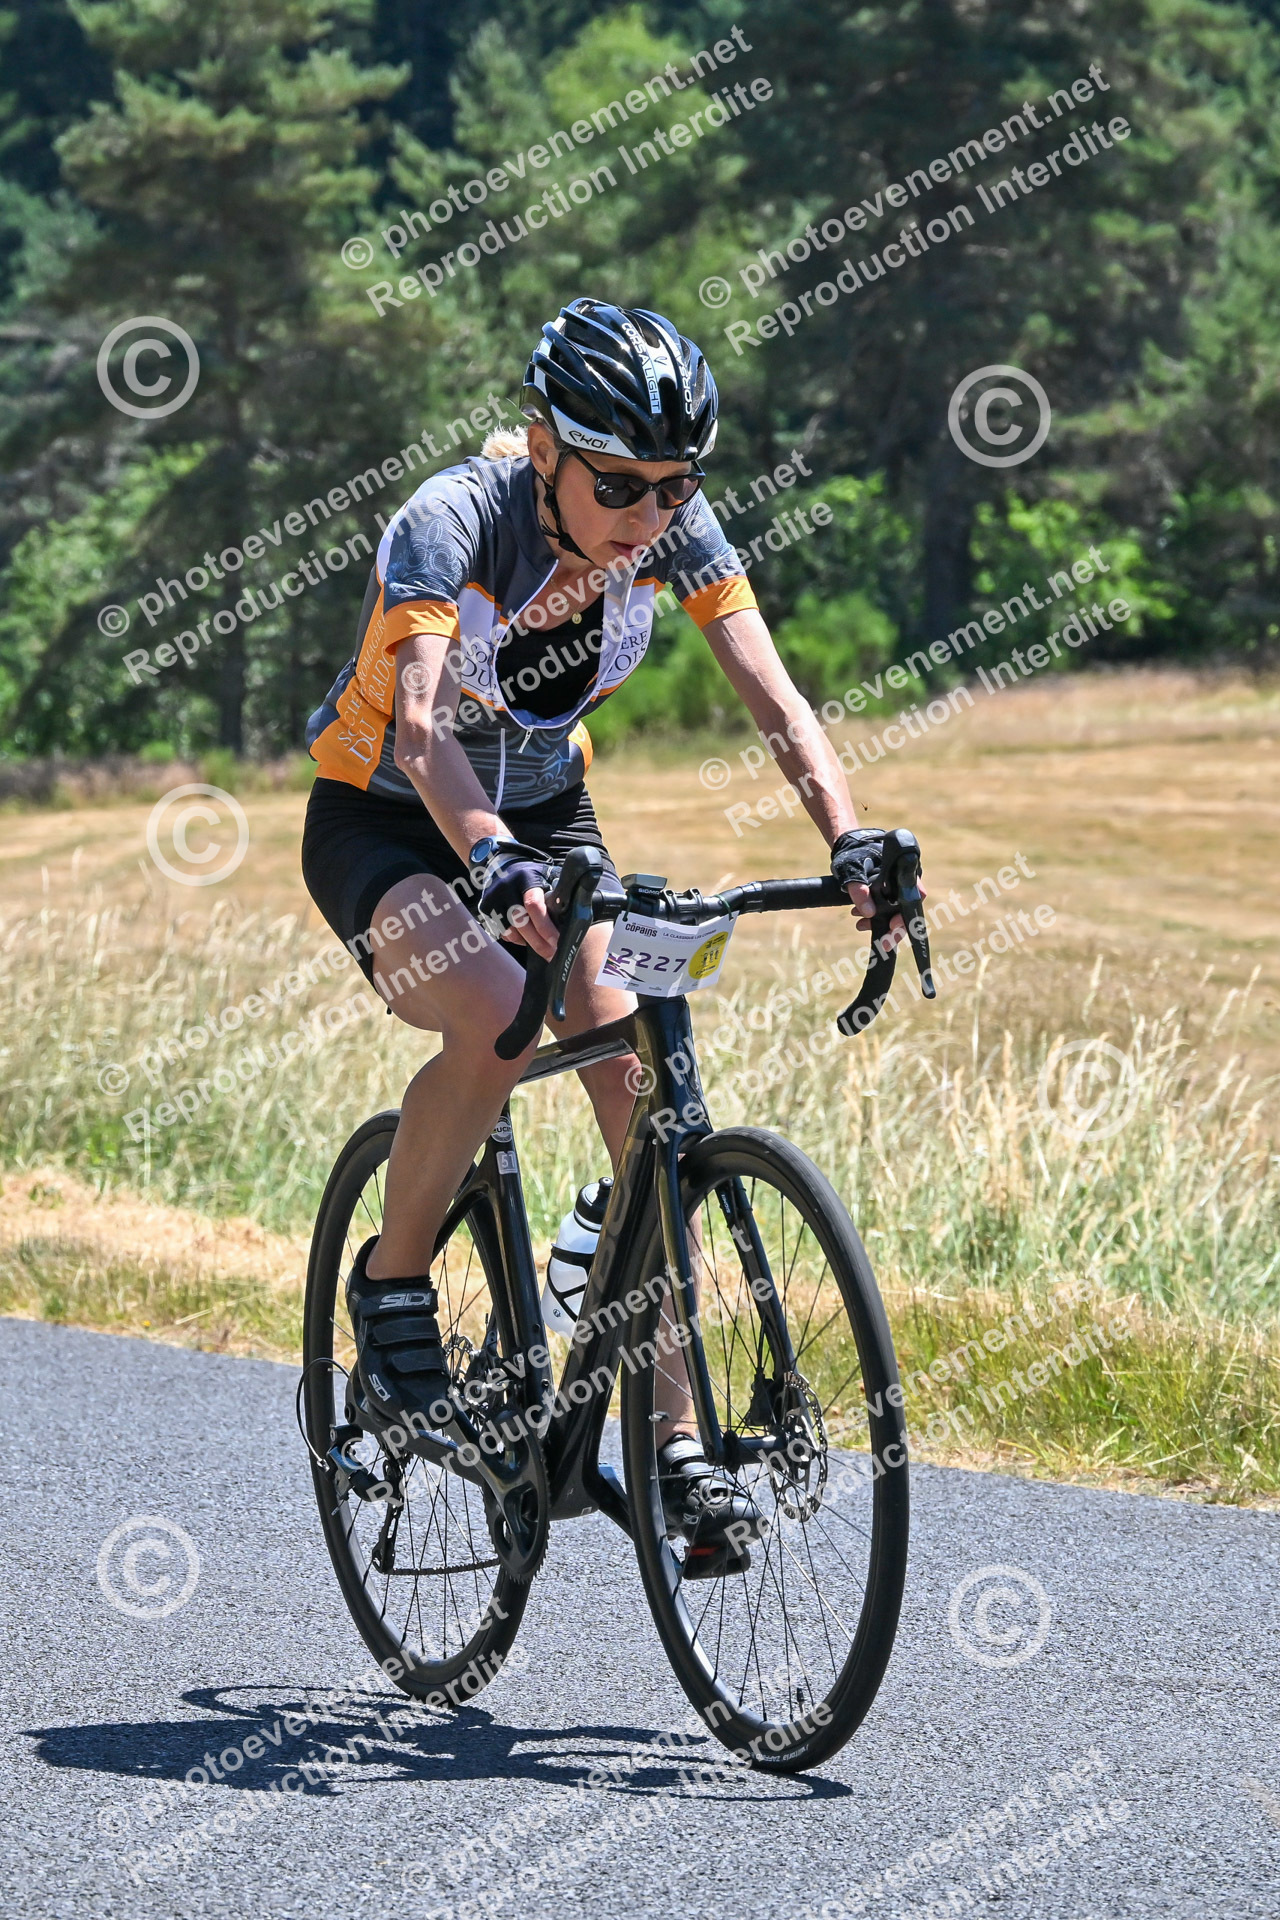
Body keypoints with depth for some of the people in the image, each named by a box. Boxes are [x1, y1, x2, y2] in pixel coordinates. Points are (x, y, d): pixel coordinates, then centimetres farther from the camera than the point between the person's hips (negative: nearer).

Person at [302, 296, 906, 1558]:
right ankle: (392, 1283, -9)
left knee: (642, 1087, -15)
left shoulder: (674, 528, -17)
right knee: (499, 1020, -34)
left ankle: (669, 1430, -9)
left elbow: (775, 703, -21)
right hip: (384, 823, -4)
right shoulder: (451, 521, -30)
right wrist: (491, 862, -61)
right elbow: (419, 723, -43)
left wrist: (853, 848, -39)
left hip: (544, 810, 4)